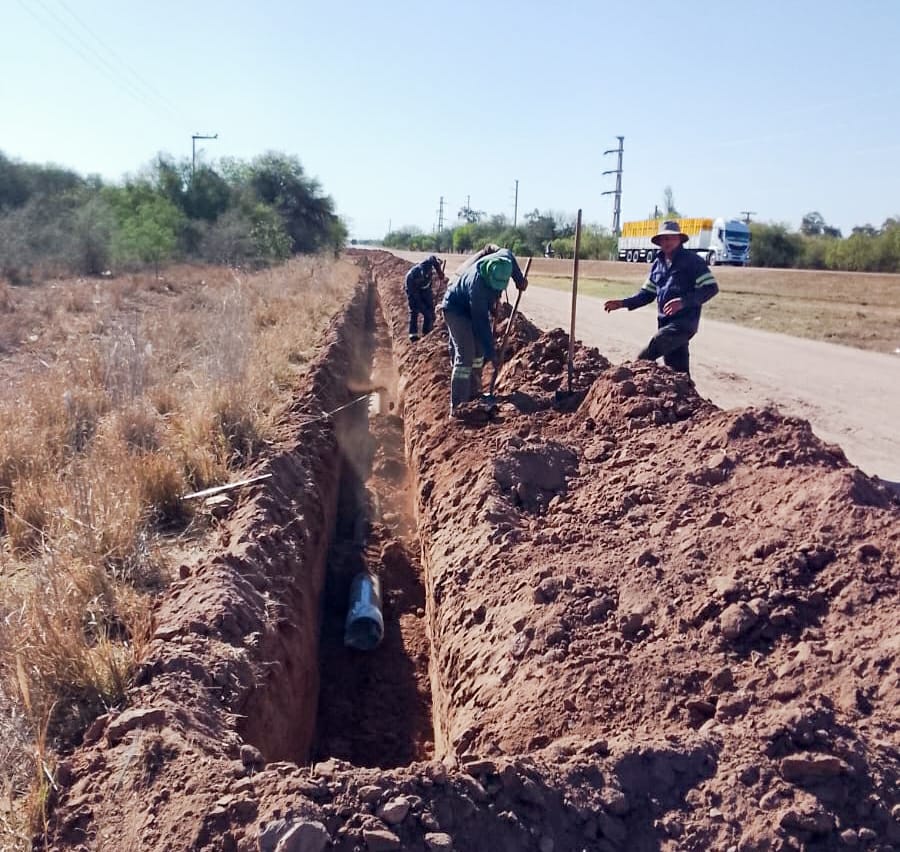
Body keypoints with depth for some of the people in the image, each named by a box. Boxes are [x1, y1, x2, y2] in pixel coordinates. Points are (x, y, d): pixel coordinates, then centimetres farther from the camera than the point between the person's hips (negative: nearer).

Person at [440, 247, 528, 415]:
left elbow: (508, 253, 7)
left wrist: (520, 279, 0)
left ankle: (473, 392, 27)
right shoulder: (477, 285, -41)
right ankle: (456, 406, -20)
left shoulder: (503, 259, -22)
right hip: (456, 310, -8)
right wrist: (491, 353, -34)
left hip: (475, 308, 8)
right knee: (465, 355, -17)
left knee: (478, 351, 13)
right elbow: (482, 323, -37)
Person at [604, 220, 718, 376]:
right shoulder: (658, 264, 14)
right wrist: (623, 303, 3)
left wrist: (684, 301, -25)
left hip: (685, 321, -7)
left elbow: (711, 288, -12)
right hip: (665, 321, 7)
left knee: (655, 345, -29)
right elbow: (647, 293, 19)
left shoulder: (692, 261, -7)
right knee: (676, 370, 9)